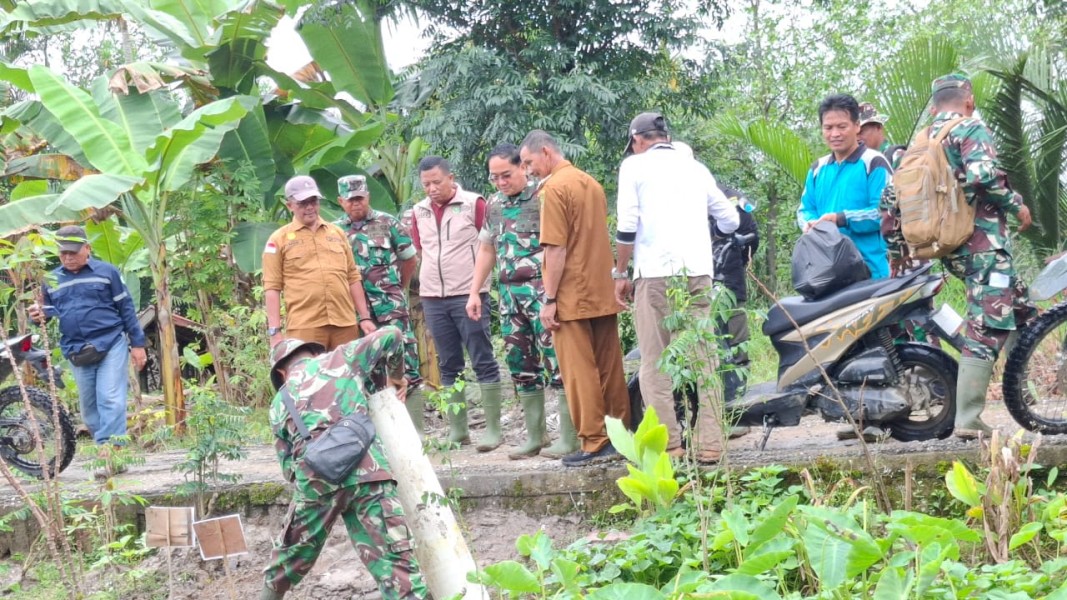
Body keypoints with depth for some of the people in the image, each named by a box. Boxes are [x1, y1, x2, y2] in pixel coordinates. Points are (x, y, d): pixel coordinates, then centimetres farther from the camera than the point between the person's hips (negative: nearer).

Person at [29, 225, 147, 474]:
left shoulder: (106, 272, 2)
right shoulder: (52, 280, 11)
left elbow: (126, 308, 3)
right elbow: (49, 314, 16)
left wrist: (137, 343, 0)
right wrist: (40, 315, -9)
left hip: (111, 344, -4)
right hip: (77, 352, 4)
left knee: (111, 400, -14)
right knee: (89, 408, 6)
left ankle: (109, 452, -20)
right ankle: (114, 457, 14)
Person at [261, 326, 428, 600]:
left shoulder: (280, 402, 23)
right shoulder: (340, 358, 19)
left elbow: (288, 466, 19)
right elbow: (391, 335, 8)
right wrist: (395, 377, 24)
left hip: (316, 480, 2)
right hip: (367, 471, -2)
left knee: (290, 557, 24)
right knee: (394, 557, -2)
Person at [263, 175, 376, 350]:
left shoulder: (337, 233, 16)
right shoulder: (279, 239, 5)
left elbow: (353, 277, 19)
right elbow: (272, 287, 1)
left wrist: (364, 317, 14)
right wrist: (275, 331, -6)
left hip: (345, 323, 4)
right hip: (304, 327, -4)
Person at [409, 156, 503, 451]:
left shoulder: (474, 204, -5)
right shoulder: (419, 211, 9)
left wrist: (478, 283, -2)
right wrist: (435, 273, 14)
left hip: (468, 294, -5)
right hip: (432, 298, 5)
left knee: (483, 361, -3)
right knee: (448, 365, 9)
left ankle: (493, 429, 0)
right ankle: (457, 430, 14)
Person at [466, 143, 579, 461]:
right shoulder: (494, 204, 14)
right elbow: (486, 250, 23)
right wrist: (474, 292, 18)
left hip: (542, 289, -7)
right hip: (510, 292, 7)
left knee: (556, 360, -7)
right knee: (520, 362, 9)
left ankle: (569, 437, -3)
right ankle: (535, 436, 17)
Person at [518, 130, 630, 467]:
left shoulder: (554, 189, -11)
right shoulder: (591, 183, 13)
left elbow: (556, 249, -16)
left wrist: (549, 299, -13)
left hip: (572, 297, -8)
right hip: (603, 294, 8)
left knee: (580, 373, -2)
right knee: (611, 369, 10)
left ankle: (595, 444, -1)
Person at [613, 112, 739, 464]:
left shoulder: (635, 165, 5)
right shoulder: (695, 167, 18)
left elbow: (627, 227, -5)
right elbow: (730, 220, 21)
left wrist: (621, 273, 4)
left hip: (656, 272, -4)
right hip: (700, 271, 4)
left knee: (656, 363, 0)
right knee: (704, 359, 5)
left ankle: (667, 444, -3)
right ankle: (709, 444, 2)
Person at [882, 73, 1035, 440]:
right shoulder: (971, 129, -5)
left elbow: (893, 193, 13)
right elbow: (983, 174, -24)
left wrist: (897, 246, 19)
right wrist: (1016, 204, -10)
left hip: (950, 249, 8)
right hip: (984, 243, -8)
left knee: (1020, 309, 20)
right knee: (985, 329, -9)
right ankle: (967, 421, -13)